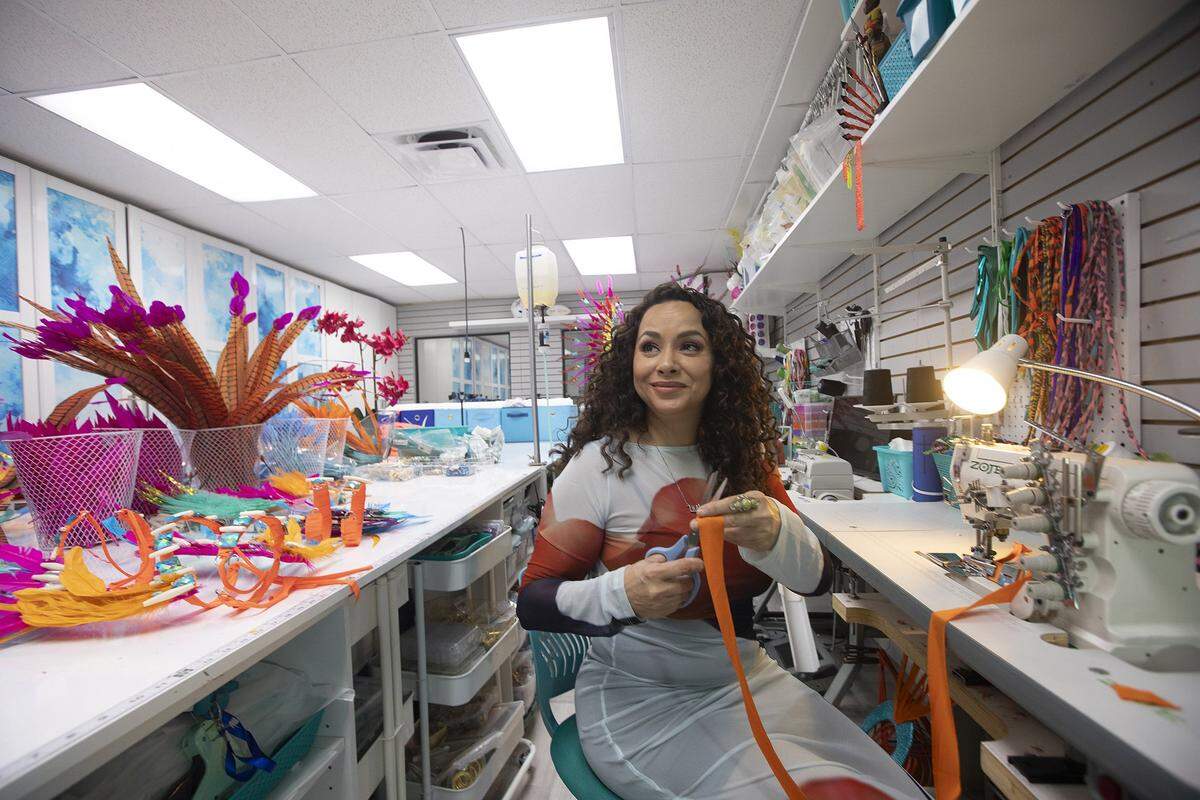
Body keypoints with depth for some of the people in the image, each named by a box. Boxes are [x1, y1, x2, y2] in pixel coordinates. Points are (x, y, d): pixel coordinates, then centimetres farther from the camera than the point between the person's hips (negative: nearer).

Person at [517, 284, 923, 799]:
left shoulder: (745, 458, 0)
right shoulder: (600, 464, -14)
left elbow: (815, 578, -4)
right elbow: (533, 603, -11)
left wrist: (773, 532, -27)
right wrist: (622, 595, -31)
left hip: (744, 679, 5)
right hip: (638, 699, -4)